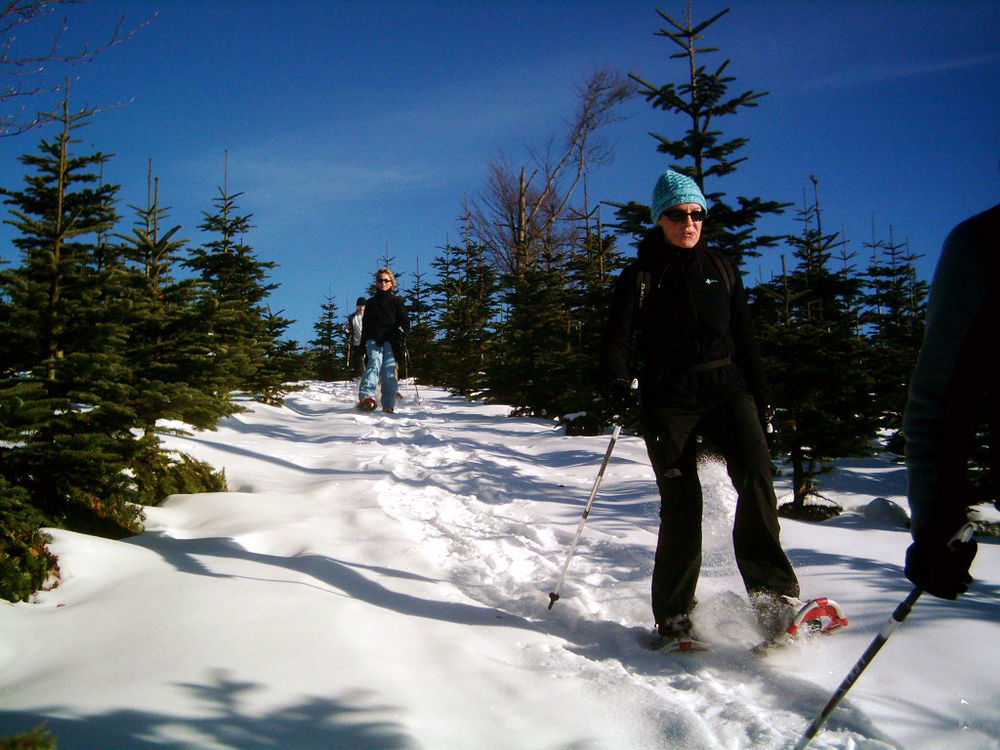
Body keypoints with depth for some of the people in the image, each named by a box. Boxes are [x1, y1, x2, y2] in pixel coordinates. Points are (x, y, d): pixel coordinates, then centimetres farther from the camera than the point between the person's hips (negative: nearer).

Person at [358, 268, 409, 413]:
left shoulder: (396, 301, 17)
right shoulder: (371, 302, 25)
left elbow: (405, 322, 9)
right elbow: (365, 326, 26)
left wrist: (401, 334, -10)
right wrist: (362, 345, 18)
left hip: (390, 341, 0)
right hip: (373, 340, 1)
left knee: (388, 372, -9)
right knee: (375, 362, -25)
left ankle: (388, 405, -3)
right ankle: (366, 396, -46)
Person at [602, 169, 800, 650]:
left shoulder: (720, 269, 17)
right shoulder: (641, 275, 8)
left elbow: (744, 337, 19)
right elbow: (619, 336, -1)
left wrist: (758, 395, 12)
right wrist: (618, 378, -21)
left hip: (725, 385, 2)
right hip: (667, 396, -2)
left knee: (756, 474, -22)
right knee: (681, 502, -6)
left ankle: (773, 594, -18)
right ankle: (673, 617, 5)